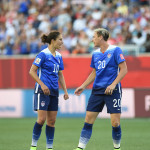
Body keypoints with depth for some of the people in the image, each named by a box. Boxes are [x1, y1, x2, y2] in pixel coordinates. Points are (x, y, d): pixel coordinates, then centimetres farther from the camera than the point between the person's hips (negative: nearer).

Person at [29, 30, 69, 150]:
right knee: (42, 119, -11)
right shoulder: (44, 54, -10)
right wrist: (42, 85, -19)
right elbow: (32, 71, -11)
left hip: (54, 91, 7)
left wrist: (65, 91, 13)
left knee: (52, 120, 5)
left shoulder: (58, 56, 12)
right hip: (42, 91, -7)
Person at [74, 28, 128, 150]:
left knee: (115, 123, -7)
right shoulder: (95, 54, 13)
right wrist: (83, 86, 13)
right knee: (88, 120, -1)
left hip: (112, 90, -6)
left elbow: (124, 70, -10)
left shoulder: (115, 50, -6)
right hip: (97, 90, 6)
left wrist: (113, 85, -18)